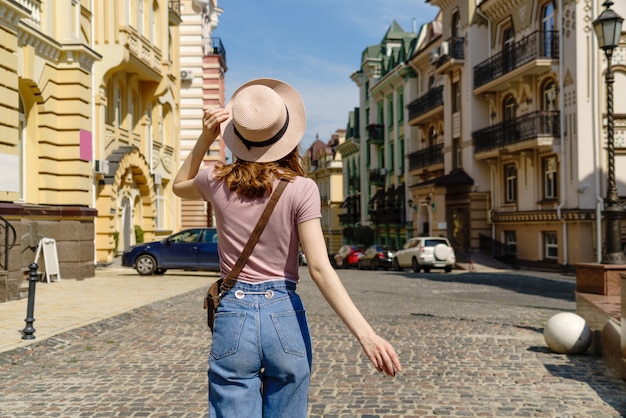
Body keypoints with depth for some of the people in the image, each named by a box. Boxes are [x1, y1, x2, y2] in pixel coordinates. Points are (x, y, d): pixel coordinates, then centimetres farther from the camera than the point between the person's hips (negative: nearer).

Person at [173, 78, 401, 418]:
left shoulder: (218, 182, -1)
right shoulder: (301, 189, -8)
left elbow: (179, 186, 24)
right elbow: (320, 269, -16)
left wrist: (204, 140, 10)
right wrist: (366, 334, -18)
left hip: (233, 317, 1)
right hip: (285, 318, -1)